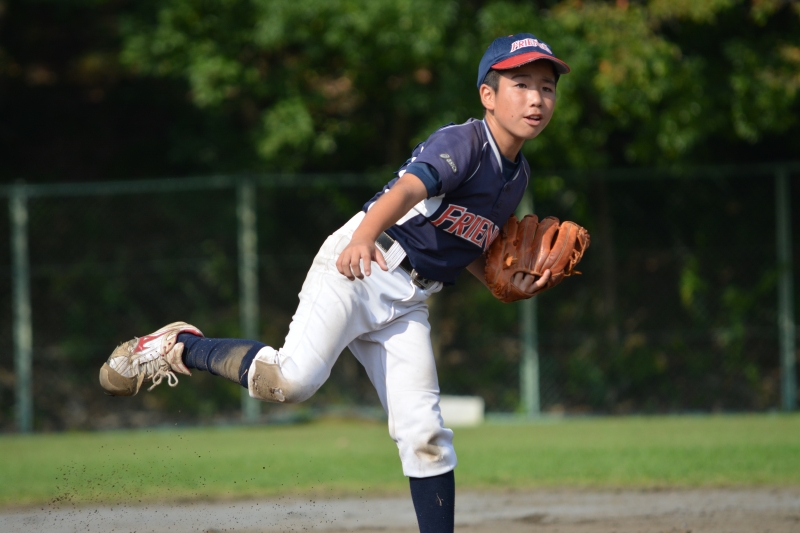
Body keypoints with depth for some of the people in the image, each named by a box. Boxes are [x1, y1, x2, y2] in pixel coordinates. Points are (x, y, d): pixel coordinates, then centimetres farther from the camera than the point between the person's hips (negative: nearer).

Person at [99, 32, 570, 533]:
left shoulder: (517, 175, 13)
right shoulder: (463, 143, -12)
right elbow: (407, 190, -32)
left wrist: (511, 282, 7)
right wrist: (363, 238, -52)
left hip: (407, 302, 7)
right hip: (356, 266, -7)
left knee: (424, 433, -3)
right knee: (291, 378, -25)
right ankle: (179, 346, -4)